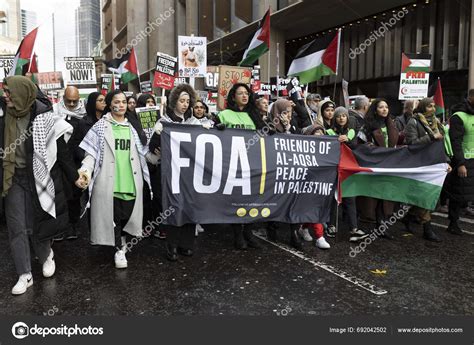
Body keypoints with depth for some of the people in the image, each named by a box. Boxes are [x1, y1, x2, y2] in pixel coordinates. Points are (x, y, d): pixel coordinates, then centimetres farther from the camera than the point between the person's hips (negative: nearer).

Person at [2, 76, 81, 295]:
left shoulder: (43, 118, -12)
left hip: (39, 177, -3)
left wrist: (74, 177, -6)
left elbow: (61, 150, -8)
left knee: (37, 223, 7)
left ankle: (46, 256, 37)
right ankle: (25, 275, 15)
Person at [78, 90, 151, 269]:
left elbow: (140, 154, 18)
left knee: (129, 215, 8)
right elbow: (91, 153, -6)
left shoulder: (131, 128, 14)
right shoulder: (101, 127, 1)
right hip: (109, 182, -3)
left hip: (130, 181, 3)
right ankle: (119, 250, 19)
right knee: (114, 217, 3)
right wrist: (85, 171, -22)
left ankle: (124, 243, 31)